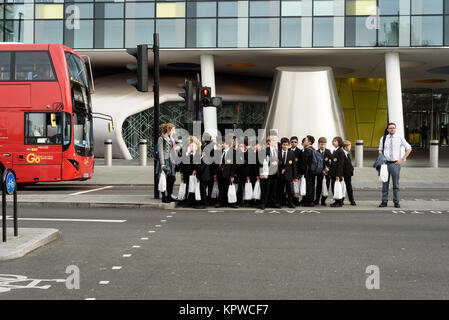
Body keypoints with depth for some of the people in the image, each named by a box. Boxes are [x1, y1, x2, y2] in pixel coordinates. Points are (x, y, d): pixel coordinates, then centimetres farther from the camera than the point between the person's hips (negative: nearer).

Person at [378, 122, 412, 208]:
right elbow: (380, 150, 16)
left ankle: (396, 202, 7)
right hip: (385, 163, 1)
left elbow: (409, 148, 8)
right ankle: (384, 201, 8)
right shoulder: (383, 138, 7)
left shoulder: (400, 138, 2)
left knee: (396, 184, 1)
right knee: (385, 183, 2)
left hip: (395, 163, -1)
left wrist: (402, 158, 0)